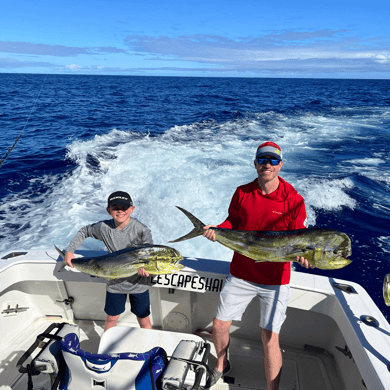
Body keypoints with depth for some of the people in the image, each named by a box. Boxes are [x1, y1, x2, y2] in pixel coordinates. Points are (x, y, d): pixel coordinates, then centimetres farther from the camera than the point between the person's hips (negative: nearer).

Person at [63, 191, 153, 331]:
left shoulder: (141, 230, -20)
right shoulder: (103, 227, -12)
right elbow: (84, 231, 8)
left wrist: (145, 266, -42)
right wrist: (70, 250, -1)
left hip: (138, 284, -2)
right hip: (115, 283, 2)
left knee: (144, 321, 11)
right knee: (112, 318, 20)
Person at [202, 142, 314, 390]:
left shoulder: (293, 200, -11)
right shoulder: (242, 193, -2)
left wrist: (301, 254, -29)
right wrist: (217, 230, -13)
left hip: (275, 280, -3)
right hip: (241, 274, 4)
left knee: (270, 340, 0)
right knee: (219, 325, 14)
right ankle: (222, 365, 46)